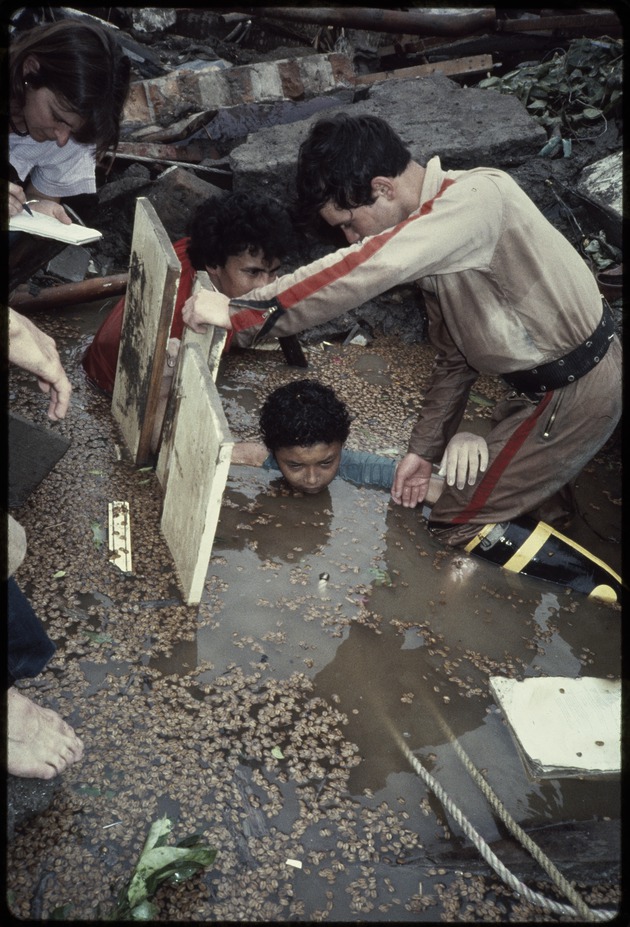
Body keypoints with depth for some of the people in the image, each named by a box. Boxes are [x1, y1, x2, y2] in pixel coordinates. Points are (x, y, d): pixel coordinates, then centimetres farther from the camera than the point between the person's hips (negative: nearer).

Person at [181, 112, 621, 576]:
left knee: (460, 523, -1)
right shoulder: (432, 228, 6)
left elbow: (368, 268, -42)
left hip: (574, 391, -9)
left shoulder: (478, 195, -25)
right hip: (543, 380, 9)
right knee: (486, 493, 21)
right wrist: (425, 448, 11)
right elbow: (453, 356, 11)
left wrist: (238, 311, -39)